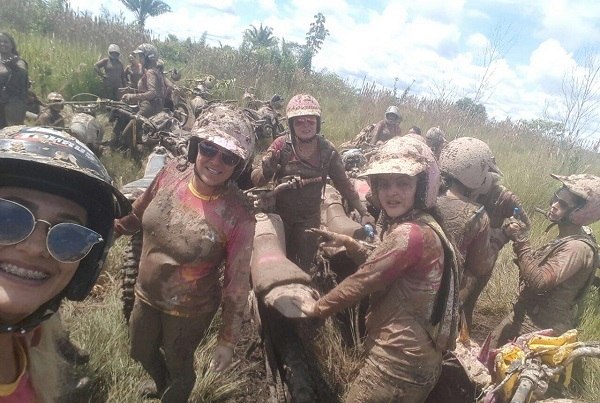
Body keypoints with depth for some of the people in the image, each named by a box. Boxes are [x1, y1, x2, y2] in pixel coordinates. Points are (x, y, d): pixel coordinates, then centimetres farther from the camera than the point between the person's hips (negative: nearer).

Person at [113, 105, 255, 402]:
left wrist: (227, 339, -12)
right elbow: (136, 216, 4)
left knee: (178, 365, 23)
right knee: (141, 352, 31)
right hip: (146, 295, 5)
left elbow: (237, 281, -19)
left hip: (189, 311, -5)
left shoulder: (239, 215, -28)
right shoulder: (171, 174, -16)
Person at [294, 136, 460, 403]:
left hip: (398, 362, -10)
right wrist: (347, 242, 4)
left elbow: (364, 280, -18)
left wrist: (317, 307, -5)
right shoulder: (421, 228, 10)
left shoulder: (409, 233, -23)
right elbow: (378, 264, 16)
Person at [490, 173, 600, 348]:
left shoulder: (578, 248, -25)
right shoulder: (566, 239, 5)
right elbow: (539, 266, 7)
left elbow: (538, 281, -33)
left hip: (541, 328, -8)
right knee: (495, 341, 21)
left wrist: (522, 242, -27)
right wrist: (520, 238, -4)